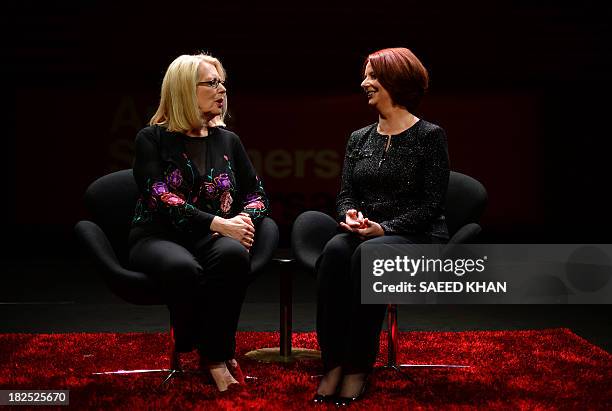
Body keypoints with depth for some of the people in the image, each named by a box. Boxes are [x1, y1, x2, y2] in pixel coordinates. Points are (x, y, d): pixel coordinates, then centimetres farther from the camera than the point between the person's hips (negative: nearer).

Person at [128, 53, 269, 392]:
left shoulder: (227, 141, 15)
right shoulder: (152, 139, 2)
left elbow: (257, 194, 16)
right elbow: (161, 198, -11)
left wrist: (245, 219, -8)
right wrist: (218, 222, -21)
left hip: (214, 237, 3)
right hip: (159, 236, -3)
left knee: (233, 254, -34)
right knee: (184, 268, -38)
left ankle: (216, 354, -22)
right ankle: (198, 351, -14)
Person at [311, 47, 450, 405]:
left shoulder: (430, 136, -1)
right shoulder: (359, 139, 16)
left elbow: (432, 203, -7)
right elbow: (346, 193, 14)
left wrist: (384, 228, -18)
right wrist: (351, 214, -11)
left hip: (419, 238, -4)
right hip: (366, 234, 4)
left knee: (367, 254, -36)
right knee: (335, 250, -31)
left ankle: (359, 366, -28)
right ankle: (333, 363, -30)